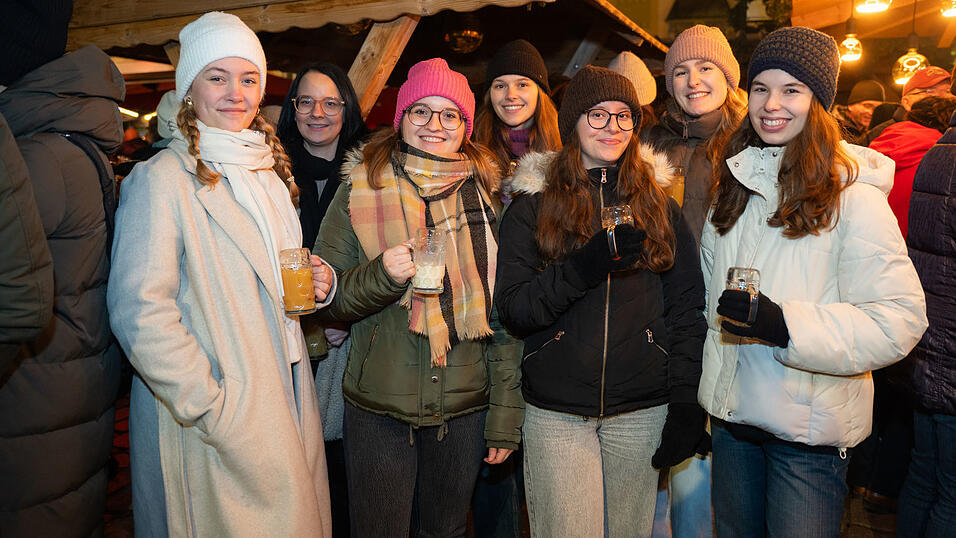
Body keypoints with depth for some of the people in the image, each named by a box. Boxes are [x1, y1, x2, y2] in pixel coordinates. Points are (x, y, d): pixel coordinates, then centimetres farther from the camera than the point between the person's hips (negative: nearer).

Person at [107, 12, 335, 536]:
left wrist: (317, 287, 1)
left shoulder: (266, 174, 13)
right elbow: (139, 312, -19)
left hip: (282, 407, 7)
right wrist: (213, 410, -21)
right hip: (209, 430, -7)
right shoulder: (162, 178, -11)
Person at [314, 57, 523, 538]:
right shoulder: (361, 190, -2)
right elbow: (326, 302, 0)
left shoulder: (486, 194, 2)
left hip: (465, 408, 2)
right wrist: (382, 275, -20)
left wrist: (506, 414, 1)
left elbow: (505, 310, 3)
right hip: (378, 410, -1)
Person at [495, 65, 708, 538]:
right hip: (556, 414, -1)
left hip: (641, 411, 2)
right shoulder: (533, 206, 3)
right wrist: (584, 267, -20)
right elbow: (512, 310, -5)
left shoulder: (658, 205, 8)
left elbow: (686, 308, 6)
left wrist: (686, 404, -2)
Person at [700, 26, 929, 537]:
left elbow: (899, 318, -19)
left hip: (809, 428, -6)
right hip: (731, 412, 6)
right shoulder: (736, 186, 6)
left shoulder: (852, 195, -13)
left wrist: (785, 325, -30)